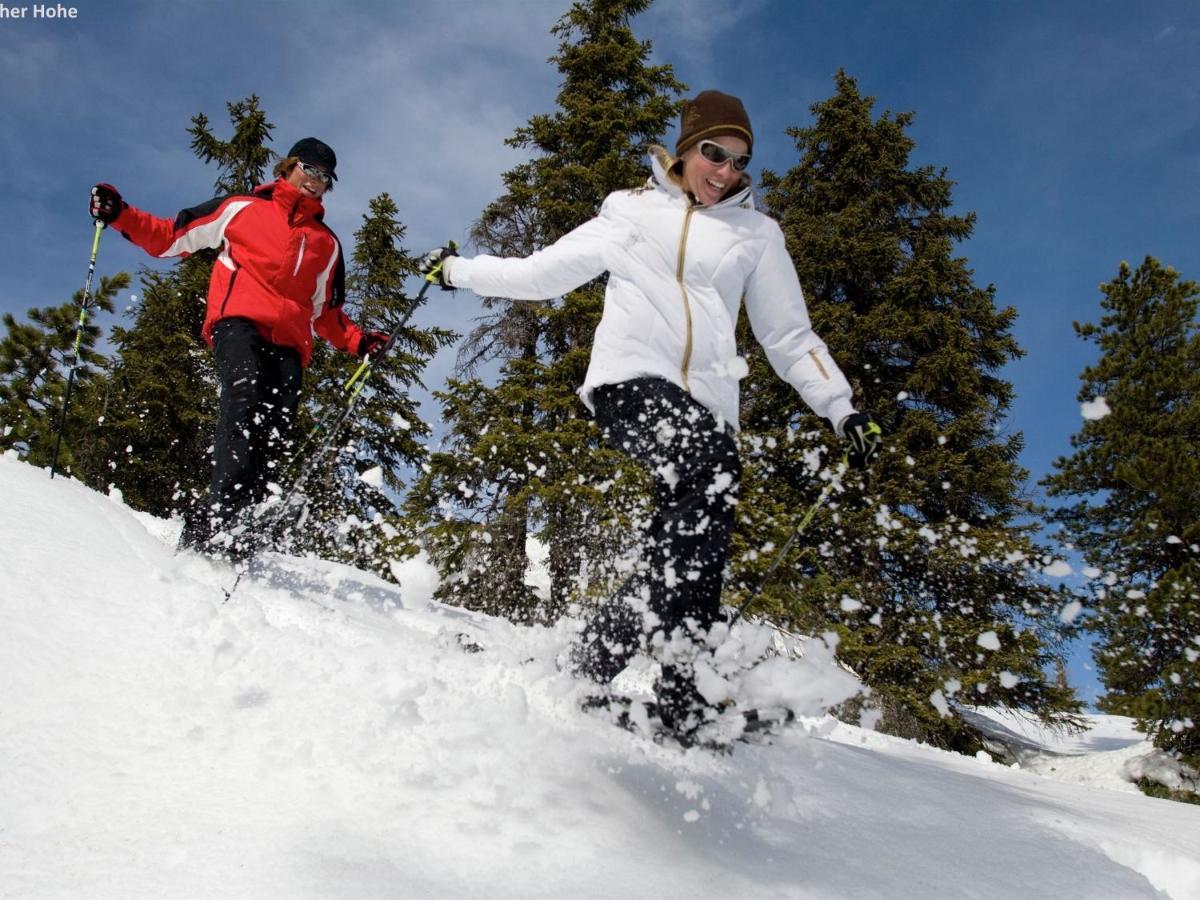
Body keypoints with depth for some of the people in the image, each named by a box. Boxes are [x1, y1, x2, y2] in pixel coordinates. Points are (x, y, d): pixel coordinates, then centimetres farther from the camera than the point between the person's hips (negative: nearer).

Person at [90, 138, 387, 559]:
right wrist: (119, 215, 7)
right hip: (240, 320, -4)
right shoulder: (241, 207, 22)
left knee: (272, 438, -18)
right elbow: (170, 237, 21)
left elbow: (325, 311, 33)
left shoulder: (327, 242, 32)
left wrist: (357, 341, 16)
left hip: (289, 342, 4)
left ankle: (220, 525, -25)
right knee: (246, 398, -33)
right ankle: (220, 516, -44)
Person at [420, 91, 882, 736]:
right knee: (712, 467, -33)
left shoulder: (756, 234, 21)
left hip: (704, 405, 4)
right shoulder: (631, 213, 18)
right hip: (630, 377, -3)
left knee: (689, 544, -16)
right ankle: (676, 681, -34)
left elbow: (790, 338, 21)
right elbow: (541, 273, 25)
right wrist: (457, 270, 22)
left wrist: (843, 410, 12)